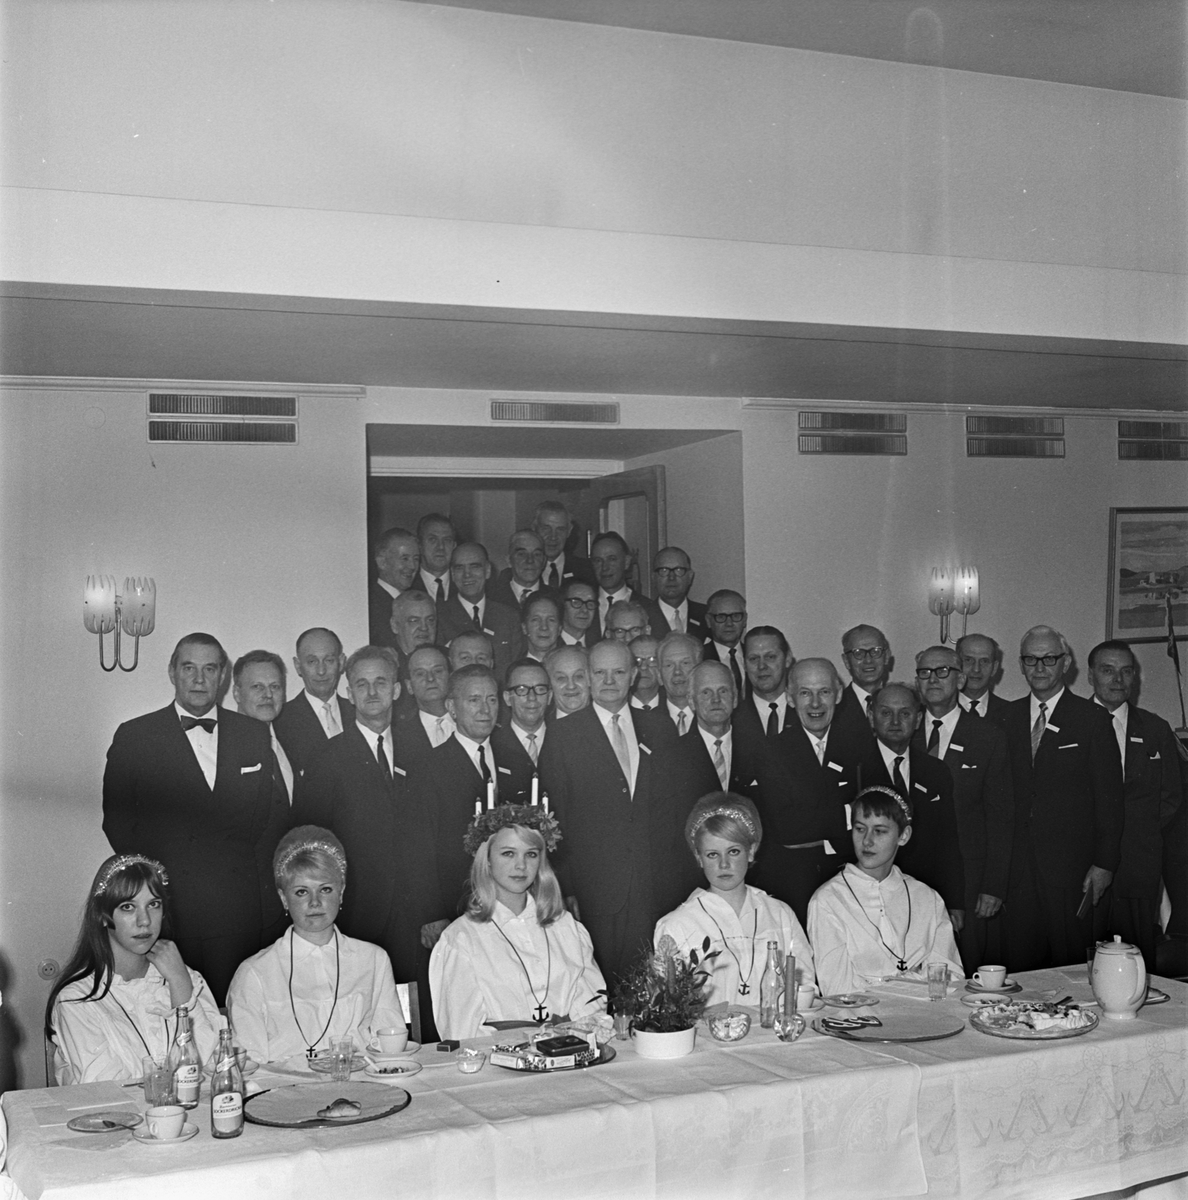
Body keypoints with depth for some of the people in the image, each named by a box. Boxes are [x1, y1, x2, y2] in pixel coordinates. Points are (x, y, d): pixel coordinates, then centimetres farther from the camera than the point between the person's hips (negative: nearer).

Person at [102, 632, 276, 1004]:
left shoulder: (254, 734, 11)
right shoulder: (134, 736, 4)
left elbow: (266, 813, 13)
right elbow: (116, 820, 4)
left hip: (237, 909, 2)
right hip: (163, 906, -2)